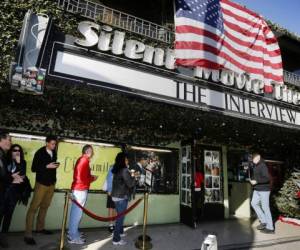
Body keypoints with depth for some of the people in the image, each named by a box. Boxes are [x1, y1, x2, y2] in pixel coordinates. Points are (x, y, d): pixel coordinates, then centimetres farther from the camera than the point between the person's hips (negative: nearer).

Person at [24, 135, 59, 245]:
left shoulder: (54, 152, 4)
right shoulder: (39, 153, -11)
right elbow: (33, 168, -12)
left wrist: (55, 166, -3)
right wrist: (47, 166, -21)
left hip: (52, 183, 5)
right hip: (41, 183, -5)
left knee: (45, 206, 12)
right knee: (34, 207, -3)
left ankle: (40, 228, 26)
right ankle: (28, 235, 3)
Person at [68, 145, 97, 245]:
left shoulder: (80, 159, 12)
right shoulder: (85, 161, -18)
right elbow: (83, 178, -22)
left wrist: (90, 176, 10)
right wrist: (92, 178, -7)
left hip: (76, 188, 10)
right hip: (81, 189, -10)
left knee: (75, 211, 17)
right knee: (77, 212, -1)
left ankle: (72, 232, 29)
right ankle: (73, 237, 8)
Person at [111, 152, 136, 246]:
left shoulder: (117, 170, 7)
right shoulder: (124, 170, -19)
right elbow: (130, 184, -18)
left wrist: (130, 176, 15)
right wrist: (133, 177, -1)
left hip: (116, 196, 9)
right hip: (121, 197, -9)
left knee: (120, 216, 23)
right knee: (120, 217, 2)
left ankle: (120, 232, 38)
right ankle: (116, 239, 11)